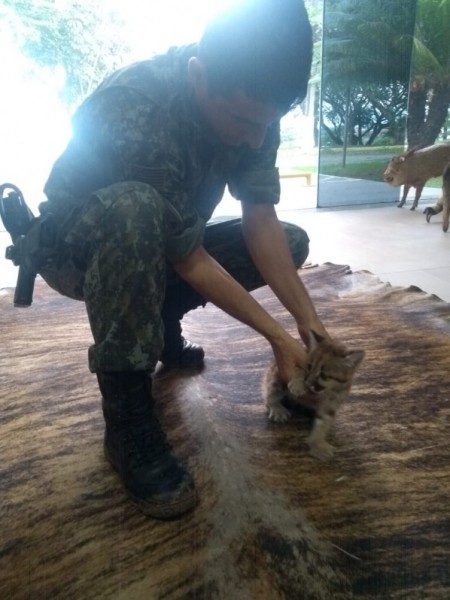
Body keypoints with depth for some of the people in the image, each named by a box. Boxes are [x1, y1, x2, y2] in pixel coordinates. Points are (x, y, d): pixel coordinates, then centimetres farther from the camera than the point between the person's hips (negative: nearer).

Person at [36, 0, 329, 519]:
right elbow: (190, 260, -30)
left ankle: (158, 319, 9)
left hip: (161, 248, 6)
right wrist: (277, 338, -25)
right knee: (134, 209, -40)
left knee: (291, 243, -3)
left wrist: (310, 321, -21)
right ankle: (127, 421, -27)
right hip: (77, 248, -5)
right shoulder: (135, 116, -36)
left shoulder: (251, 103, -15)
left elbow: (261, 221, -16)